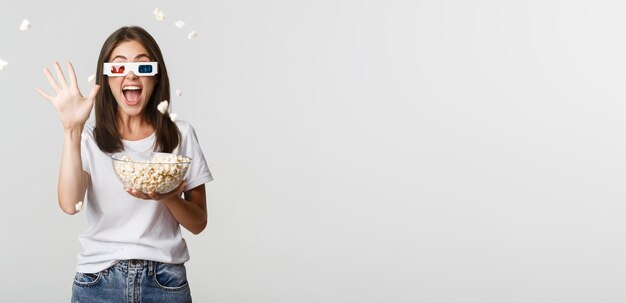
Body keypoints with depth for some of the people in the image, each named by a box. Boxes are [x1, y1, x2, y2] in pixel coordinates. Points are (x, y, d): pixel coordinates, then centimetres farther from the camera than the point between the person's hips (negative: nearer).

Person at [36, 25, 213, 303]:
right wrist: (72, 129, -21)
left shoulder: (180, 135, 0)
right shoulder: (89, 136, 0)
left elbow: (198, 223, 2)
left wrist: (168, 198, -17)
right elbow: (70, 204, -16)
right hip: (98, 279, 0)